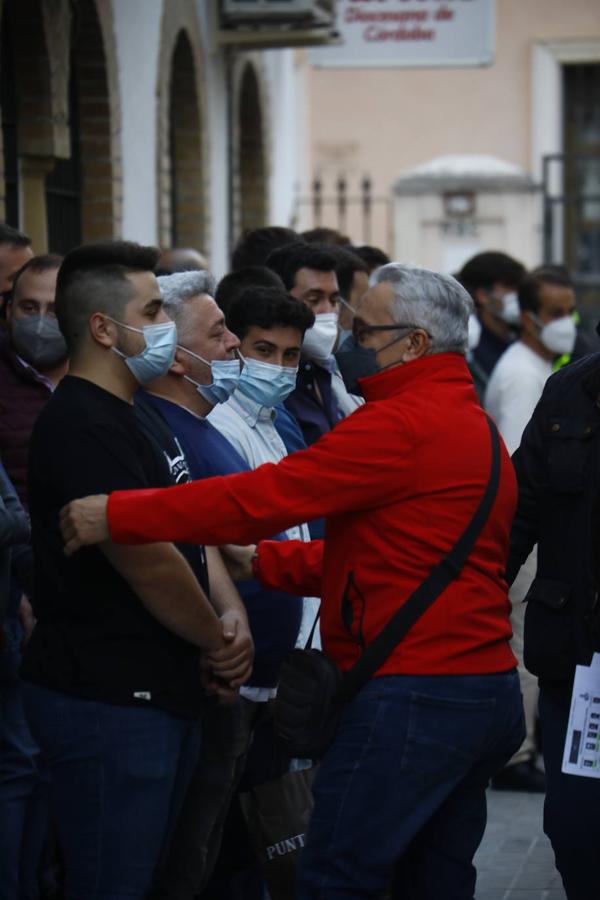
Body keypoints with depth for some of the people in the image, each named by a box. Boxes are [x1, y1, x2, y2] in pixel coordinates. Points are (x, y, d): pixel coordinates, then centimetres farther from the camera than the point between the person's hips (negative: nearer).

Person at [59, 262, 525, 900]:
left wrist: (117, 515, -15)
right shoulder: (474, 425, 17)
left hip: (413, 696, -10)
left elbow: (268, 494, -19)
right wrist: (261, 561, 17)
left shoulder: (404, 423, -15)